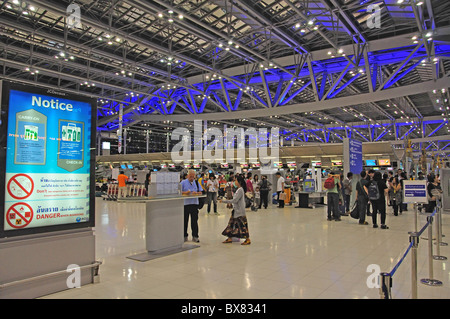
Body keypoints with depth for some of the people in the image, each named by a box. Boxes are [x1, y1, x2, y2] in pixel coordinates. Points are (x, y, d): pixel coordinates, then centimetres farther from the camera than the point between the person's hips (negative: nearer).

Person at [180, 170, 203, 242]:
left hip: (194, 203, 2)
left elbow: (200, 192, 10)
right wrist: (185, 192, -19)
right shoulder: (183, 183, 3)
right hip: (185, 203, -2)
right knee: (185, 220, 5)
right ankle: (184, 236, 17)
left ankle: (195, 236, 8)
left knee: (194, 220, 1)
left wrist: (196, 193, -11)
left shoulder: (197, 183, 13)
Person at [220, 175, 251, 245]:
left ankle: (247, 239, 6)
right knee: (231, 223, 11)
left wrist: (224, 201, -18)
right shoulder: (239, 189, 11)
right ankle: (230, 238, 19)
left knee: (242, 224, -3)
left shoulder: (240, 190, -18)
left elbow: (234, 200, -22)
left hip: (240, 211, -10)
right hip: (236, 210, 10)